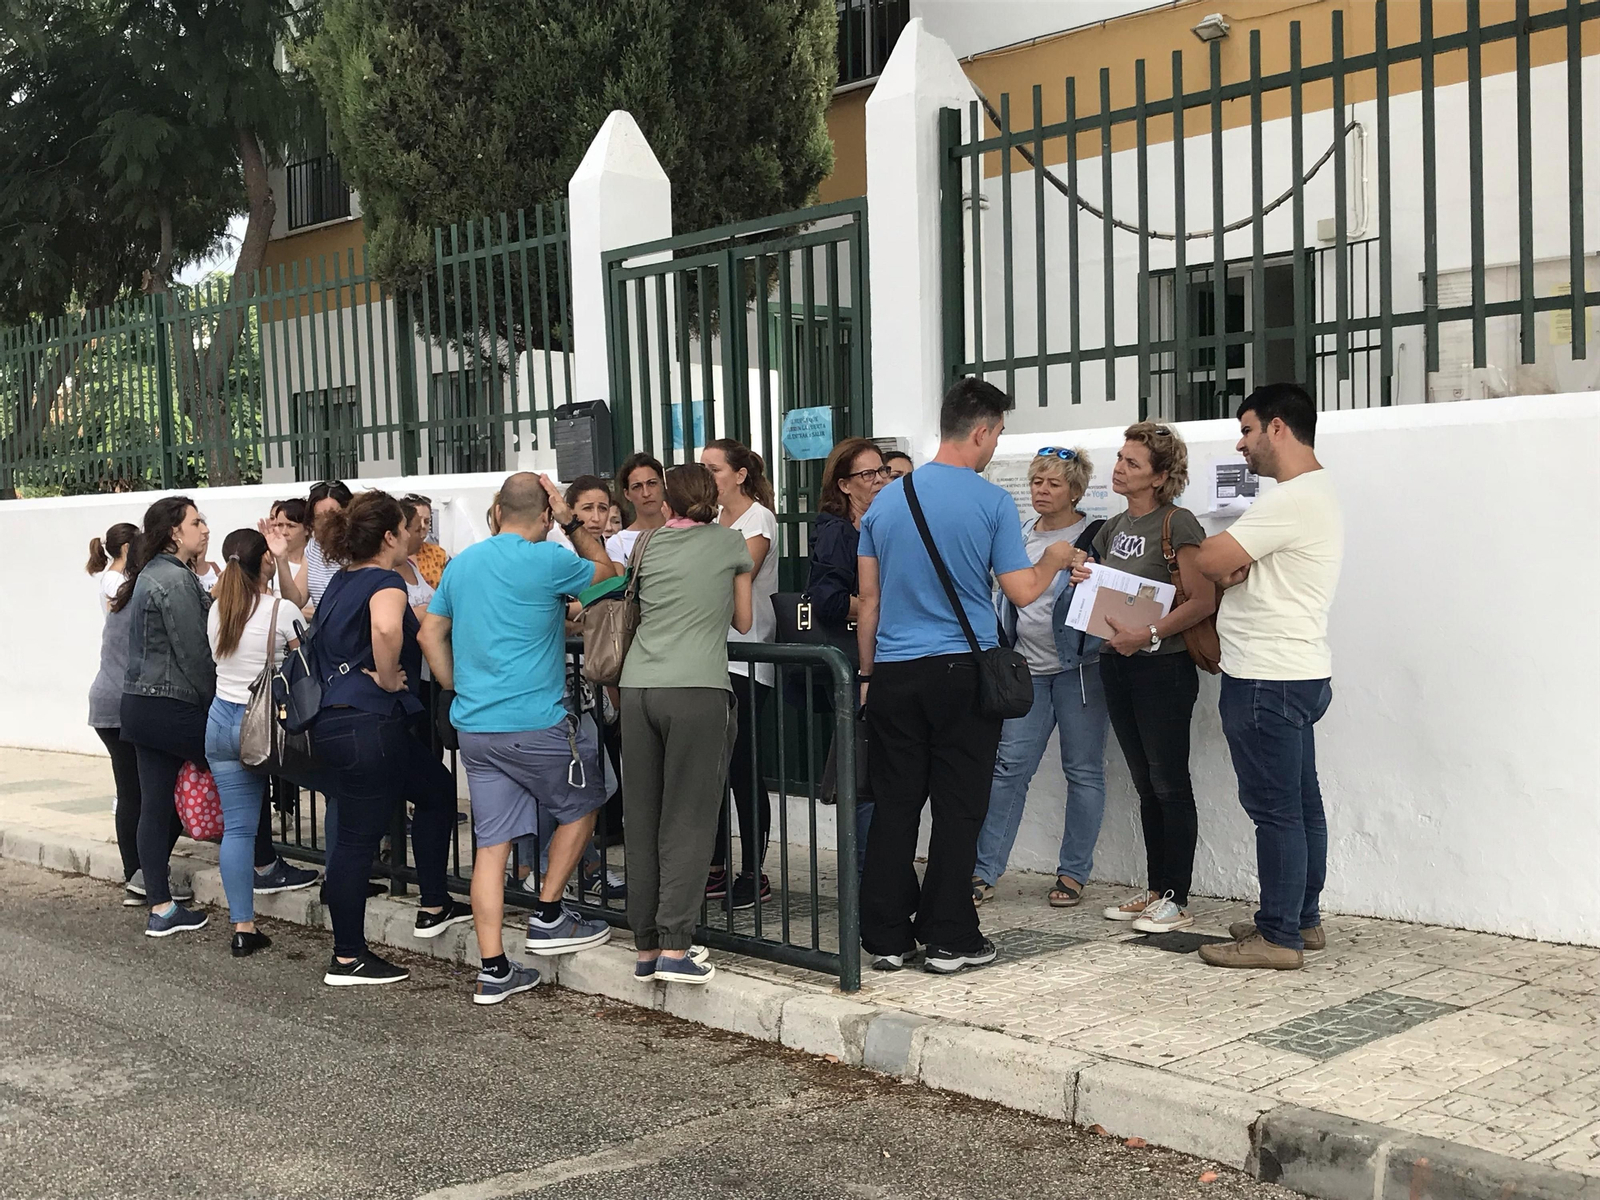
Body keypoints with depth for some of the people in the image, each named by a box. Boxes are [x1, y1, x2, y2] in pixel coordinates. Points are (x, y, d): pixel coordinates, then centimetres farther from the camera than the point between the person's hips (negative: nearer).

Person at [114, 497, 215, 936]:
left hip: (139, 704, 9)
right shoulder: (176, 579, -15)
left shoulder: (151, 575, 16)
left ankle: (159, 907, 10)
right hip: (174, 707, -9)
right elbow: (194, 652, -17)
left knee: (155, 805, 7)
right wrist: (218, 702, -9)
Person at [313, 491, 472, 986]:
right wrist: (387, 678, -20)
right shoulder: (385, 582, -13)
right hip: (369, 723, -10)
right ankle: (347, 959, 8)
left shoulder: (340, 583, 15)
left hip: (333, 719, 10)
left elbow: (327, 639, 32)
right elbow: (386, 628, -36)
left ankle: (434, 908, 27)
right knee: (358, 838, -1)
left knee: (437, 790, 21)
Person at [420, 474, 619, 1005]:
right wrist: (572, 524, 10)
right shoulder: (548, 561, -9)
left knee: (492, 844, 6)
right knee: (580, 805, 18)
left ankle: (494, 970, 7)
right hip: (534, 723, -6)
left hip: (473, 725, 6)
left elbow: (431, 632, 18)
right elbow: (606, 573, 8)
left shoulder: (462, 563, 12)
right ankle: (548, 917, 20)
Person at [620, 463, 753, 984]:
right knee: (688, 821, -2)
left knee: (642, 820, 8)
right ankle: (675, 947, -10)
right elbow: (744, 622, 18)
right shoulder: (730, 541, 11)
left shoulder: (650, 544, 16)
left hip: (638, 687, 3)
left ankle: (646, 947, 13)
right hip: (698, 689, -3)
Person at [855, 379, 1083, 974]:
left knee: (893, 806, 8)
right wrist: (1054, 560, 16)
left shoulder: (886, 500, 7)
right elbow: (1021, 592, -4)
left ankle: (887, 937, 12)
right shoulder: (993, 502, -6)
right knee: (957, 808, 3)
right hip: (963, 673, -4)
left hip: (894, 674, 4)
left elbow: (869, 599, 9)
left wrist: (867, 674, 17)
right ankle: (948, 938, 6)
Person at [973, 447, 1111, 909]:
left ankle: (1073, 873, 12)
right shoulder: (1020, 537, 14)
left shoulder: (1095, 536, -3)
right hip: (1028, 667, 4)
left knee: (1083, 770, 3)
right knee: (1009, 766, -1)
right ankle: (985, 870, 3)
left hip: (1079, 666, -4)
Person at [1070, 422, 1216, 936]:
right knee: (1145, 784, 13)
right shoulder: (1113, 527, 13)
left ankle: (1176, 899, 5)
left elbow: (1203, 600, -17)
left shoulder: (1177, 524, -11)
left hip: (1163, 666, -8)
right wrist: (1084, 581, 2)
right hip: (1116, 664, 8)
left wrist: (1149, 635, -23)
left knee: (1170, 784, -2)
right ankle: (1154, 889, 21)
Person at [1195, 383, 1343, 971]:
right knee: (1300, 803, 15)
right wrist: (1234, 566, -5)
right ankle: (1302, 920, 23)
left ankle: (1278, 937, 1)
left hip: (1268, 680, -11)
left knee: (1275, 809, -5)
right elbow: (1233, 564, 18)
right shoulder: (1315, 492, 17)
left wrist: (1224, 561, 4)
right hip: (1296, 674, 11)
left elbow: (1210, 559, -19)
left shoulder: (1291, 500, -19)